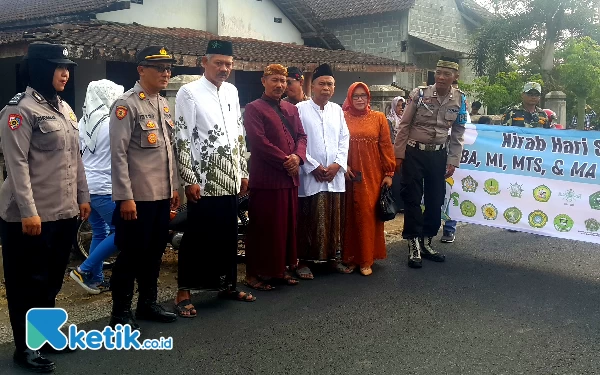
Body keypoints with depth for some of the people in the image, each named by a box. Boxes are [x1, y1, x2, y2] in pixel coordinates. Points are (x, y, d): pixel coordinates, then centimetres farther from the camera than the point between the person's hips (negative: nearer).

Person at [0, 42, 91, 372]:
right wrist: (28, 211, -20)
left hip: (64, 211, 8)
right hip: (32, 214, -7)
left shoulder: (64, 108, 13)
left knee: (52, 279, 17)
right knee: (29, 282, 5)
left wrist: (82, 197, 14)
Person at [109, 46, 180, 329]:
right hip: (137, 197, -7)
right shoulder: (127, 104, -11)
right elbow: (118, 154, -15)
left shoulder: (164, 104, 14)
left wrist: (174, 187, 16)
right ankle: (121, 312, 17)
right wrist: (125, 197, -18)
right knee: (131, 254, 3)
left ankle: (148, 303, 30)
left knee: (154, 252, 16)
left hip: (162, 195, 8)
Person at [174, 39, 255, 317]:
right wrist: (189, 180, -14)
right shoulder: (189, 93, -7)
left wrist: (243, 172, 14)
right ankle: (184, 292, 12)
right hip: (203, 182, -6)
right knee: (197, 237, 1)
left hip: (230, 180, 6)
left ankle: (227, 284, 27)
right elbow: (182, 140, -11)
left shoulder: (232, 91, 12)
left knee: (228, 235, 13)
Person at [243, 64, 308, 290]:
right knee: (263, 227, -1)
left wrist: (298, 156, -8)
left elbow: (301, 136, 13)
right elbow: (260, 141, -14)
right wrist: (285, 161, -14)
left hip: (290, 176, 7)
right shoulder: (254, 108, -4)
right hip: (266, 177, -7)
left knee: (287, 226, 12)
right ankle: (255, 272, 9)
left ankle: (282, 268, 24)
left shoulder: (291, 109, 18)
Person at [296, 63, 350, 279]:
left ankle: (334, 256, 21)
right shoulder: (300, 109, -2)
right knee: (308, 220, -1)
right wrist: (314, 166, -11)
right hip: (309, 175, -4)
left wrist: (337, 164, -4)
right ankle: (303, 260, 9)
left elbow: (344, 139, 10)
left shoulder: (337, 110, 13)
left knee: (335, 219, 9)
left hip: (335, 175, 4)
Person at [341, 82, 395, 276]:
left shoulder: (378, 118, 6)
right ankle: (350, 257, 14)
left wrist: (389, 173, 0)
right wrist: (343, 166, -11)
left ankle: (366, 259, 8)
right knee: (350, 214, 4)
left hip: (372, 174, 0)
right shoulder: (343, 118, 3)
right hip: (350, 173, 0)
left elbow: (386, 146, 4)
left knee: (368, 213, -1)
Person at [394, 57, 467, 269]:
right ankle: (414, 246, 8)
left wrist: (453, 161, 0)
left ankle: (426, 243, 25)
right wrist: (398, 155, -7)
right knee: (412, 198, -1)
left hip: (439, 155, 3)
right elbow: (404, 126, -5)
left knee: (435, 200, 9)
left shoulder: (460, 100, 0)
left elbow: (458, 134, 5)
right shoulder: (419, 94, -9)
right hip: (414, 153, -3)